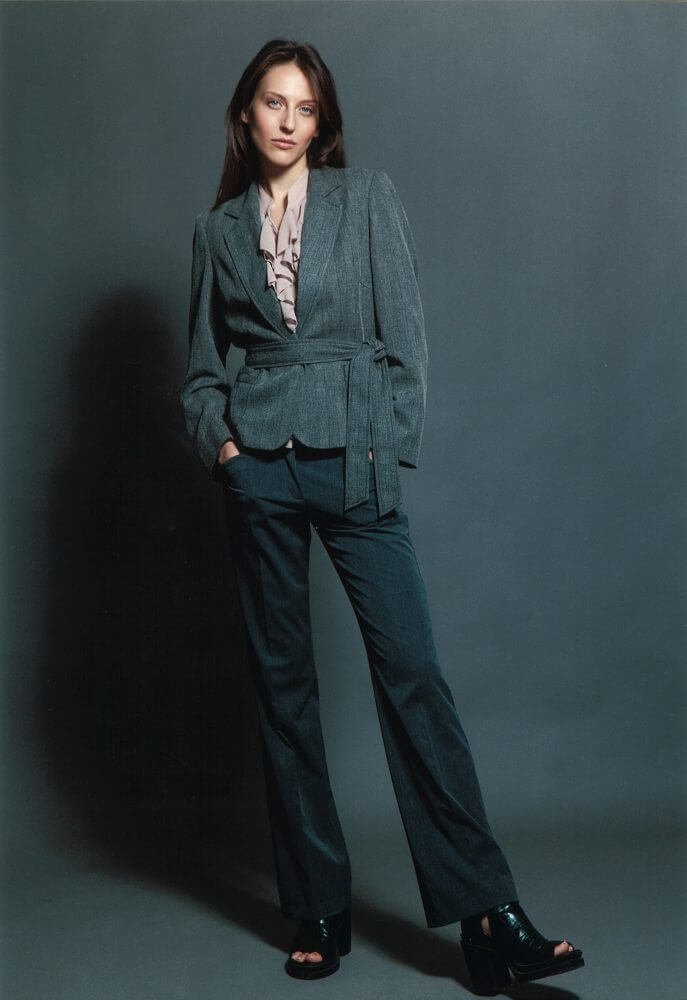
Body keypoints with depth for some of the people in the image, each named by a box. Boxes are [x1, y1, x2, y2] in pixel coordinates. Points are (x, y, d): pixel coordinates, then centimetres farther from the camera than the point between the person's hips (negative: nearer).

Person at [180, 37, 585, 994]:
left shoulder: (368, 196, 7)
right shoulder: (219, 228, 13)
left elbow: (405, 336, 2)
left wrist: (392, 449, -6)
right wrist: (219, 441, 1)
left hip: (355, 460, -2)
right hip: (259, 466, 2)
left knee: (412, 670, -9)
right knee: (282, 681, 3)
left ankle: (488, 911, -5)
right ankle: (317, 910, 13)